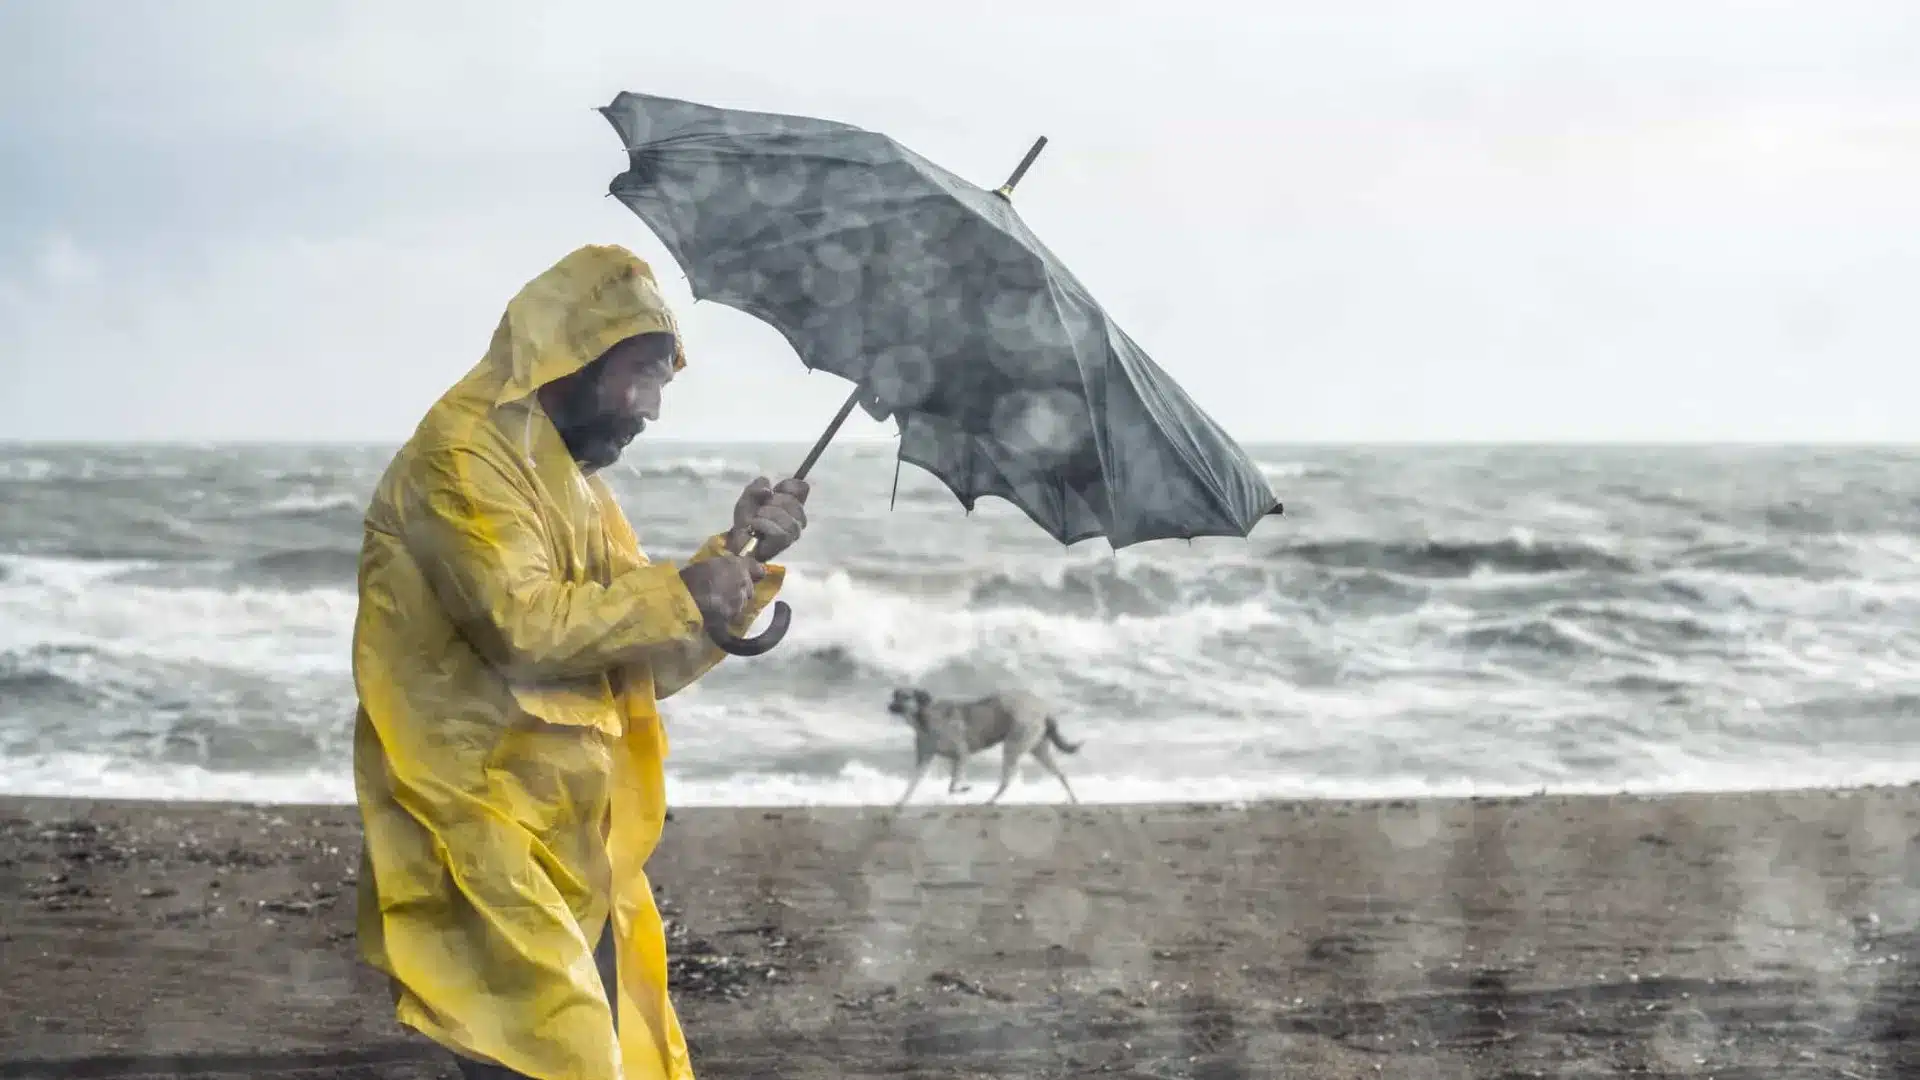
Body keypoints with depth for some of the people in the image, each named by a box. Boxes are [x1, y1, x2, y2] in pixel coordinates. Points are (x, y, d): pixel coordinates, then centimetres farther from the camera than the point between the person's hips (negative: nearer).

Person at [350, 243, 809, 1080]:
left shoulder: (573, 476, 20)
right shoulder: (465, 451, -9)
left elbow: (646, 665, 18)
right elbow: (521, 623, -22)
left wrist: (739, 553, 6)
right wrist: (676, 594, -12)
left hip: (574, 854, 10)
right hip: (488, 847, -10)